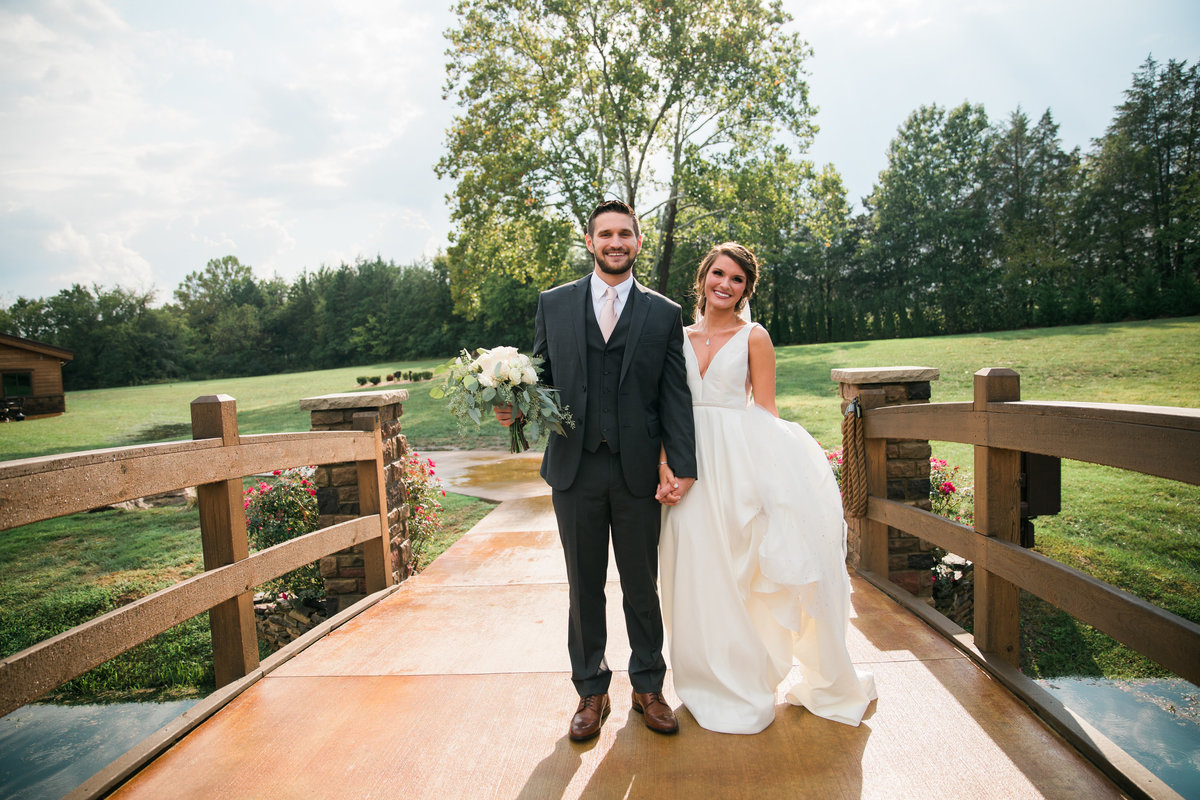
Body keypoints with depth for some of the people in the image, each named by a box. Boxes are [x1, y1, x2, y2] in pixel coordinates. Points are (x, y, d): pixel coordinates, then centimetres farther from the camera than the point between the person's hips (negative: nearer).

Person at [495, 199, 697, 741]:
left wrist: (683, 468, -6)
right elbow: (540, 375, 8)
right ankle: (591, 691, 31)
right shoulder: (554, 304, 7)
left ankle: (648, 687, 33)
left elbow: (675, 396, 1)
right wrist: (515, 408, -13)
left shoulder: (664, 314, 4)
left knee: (642, 585, 12)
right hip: (574, 469, 1)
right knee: (584, 586, 12)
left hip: (638, 470, 0)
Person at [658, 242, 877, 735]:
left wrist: (760, 470, -12)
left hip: (741, 459, -3)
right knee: (699, 574, 7)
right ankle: (715, 681, 28)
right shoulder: (681, 337, 11)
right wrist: (664, 460, -6)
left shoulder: (754, 337, 2)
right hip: (691, 464, 3)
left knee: (739, 571, 0)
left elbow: (765, 412, 0)